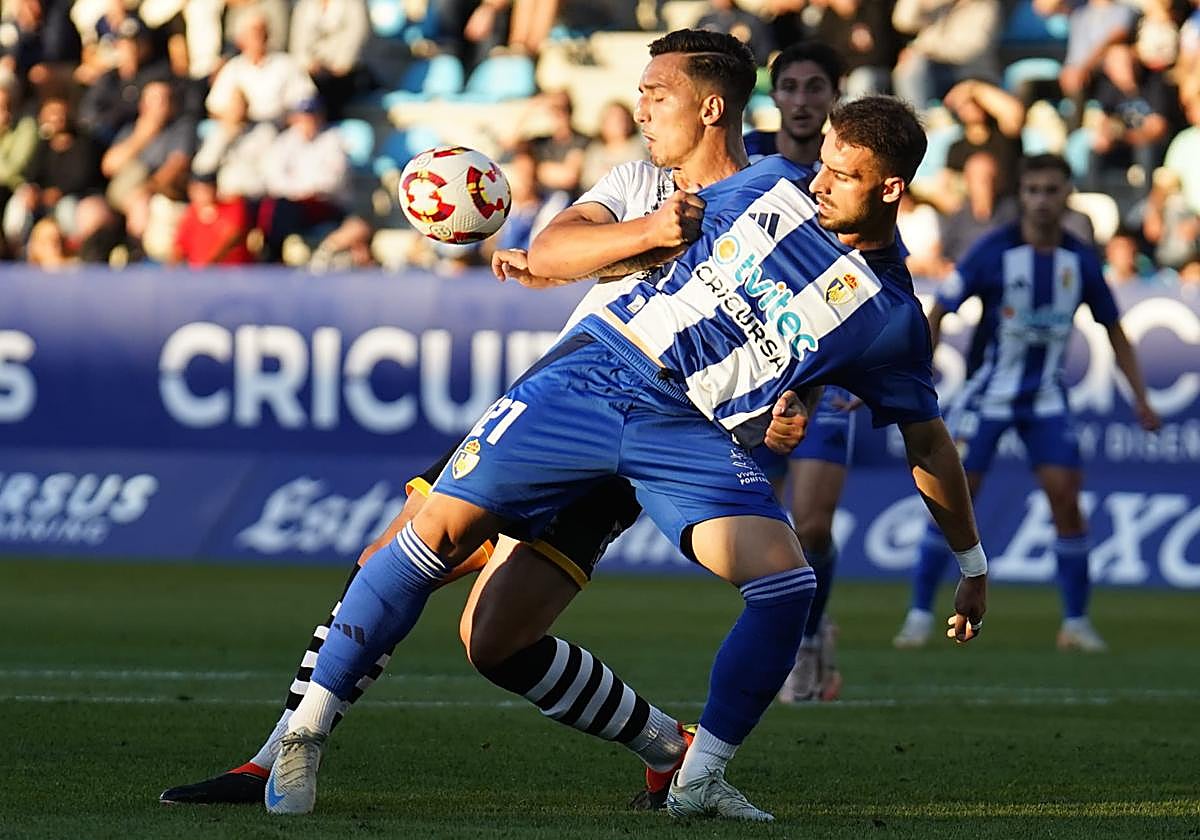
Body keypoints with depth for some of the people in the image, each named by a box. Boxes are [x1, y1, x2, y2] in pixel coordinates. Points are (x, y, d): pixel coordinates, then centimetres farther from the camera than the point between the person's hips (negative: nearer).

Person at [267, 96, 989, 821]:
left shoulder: (893, 319, 3)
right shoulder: (774, 185, 7)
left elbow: (929, 441, 14)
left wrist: (973, 559, 17)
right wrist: (543, 261, 23)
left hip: (694, 435, 0)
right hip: (597, 370, 0)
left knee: (787, 587, -23)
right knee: (441, 532, -11)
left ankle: (698, 780, -5)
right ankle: (305, 734, -3)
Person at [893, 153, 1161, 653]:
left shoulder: (1081, 261, -2)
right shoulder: (993, 252, -12)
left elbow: (1114, 332, 9)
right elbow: (938, 313, -8)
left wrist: (1141, 400, 4)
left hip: (1046, 400, 2)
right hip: (987, 395, -2)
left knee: (1065, 497, -7)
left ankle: (1076, 622, 3)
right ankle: (920, 615, 3)